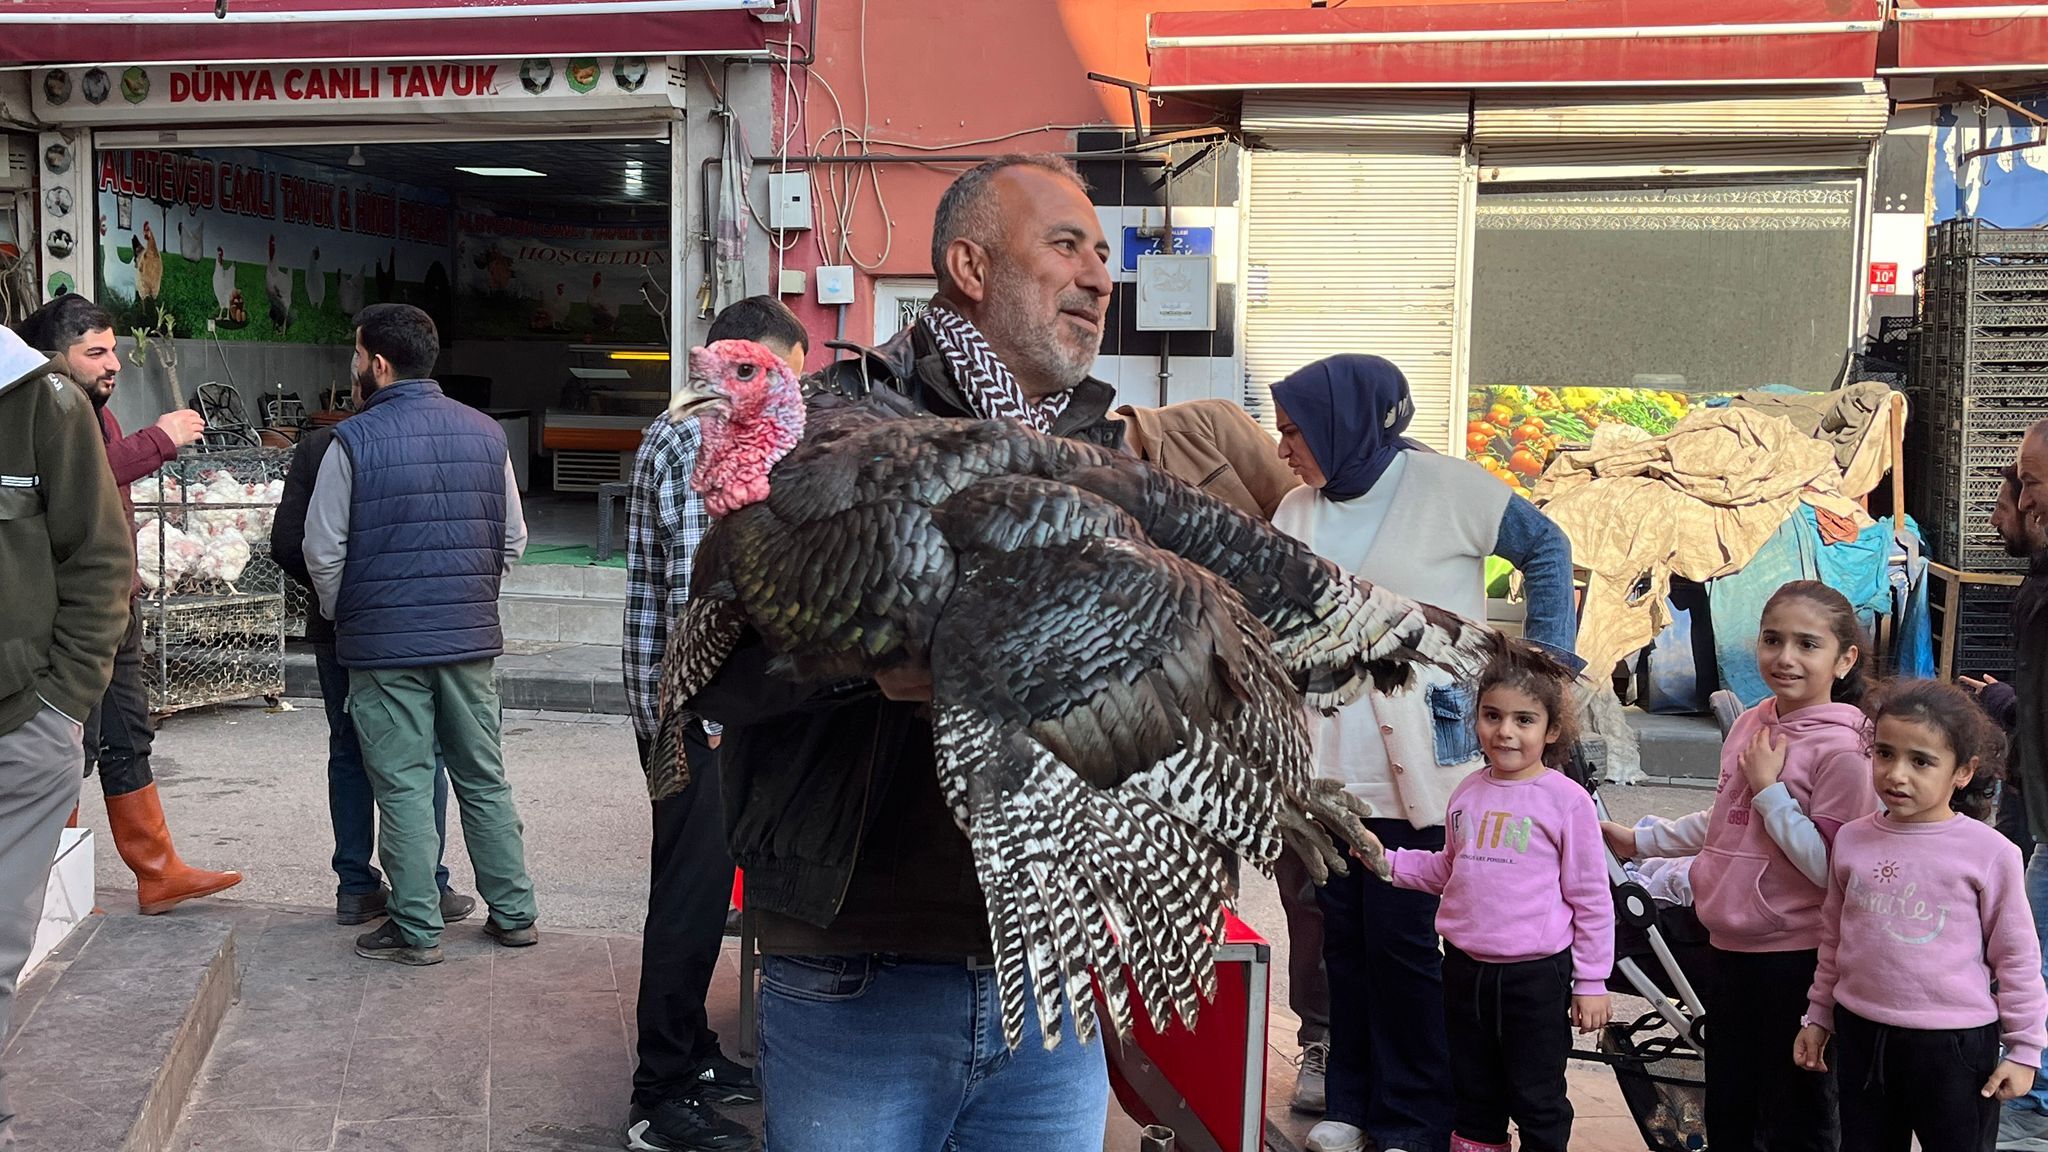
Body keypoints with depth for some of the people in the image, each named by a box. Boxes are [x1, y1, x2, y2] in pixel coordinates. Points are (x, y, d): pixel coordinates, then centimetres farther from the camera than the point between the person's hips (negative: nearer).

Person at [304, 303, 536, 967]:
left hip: (384, 642, -4)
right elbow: (513, 539, 10)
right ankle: (513, 913, 19)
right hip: (471, 637, 4)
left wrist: (340, 615, 13)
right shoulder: (486, 434, 4)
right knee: (484, 778, 13)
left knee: (403, 786, 3)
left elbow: (323, 551, -5)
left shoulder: (354, 441, -9)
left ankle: (417, 929, 8)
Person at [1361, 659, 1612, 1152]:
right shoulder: (1468, 793, 5)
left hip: (1535, 974, -5)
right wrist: (1388, 862, 6)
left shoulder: (1566, 800, -11)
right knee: (1474, 1094, 19)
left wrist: (1591, 982, -5)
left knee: (1536, 1100, 6)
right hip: (1465, 967, 5)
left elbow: (1591, 899, -7)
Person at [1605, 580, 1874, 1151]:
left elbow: (1832, 868, -23)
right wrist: (1639, 840, 23)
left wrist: (1769, 790, -19)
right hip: (1731, 947, 7)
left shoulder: (1841, 748, -17)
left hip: (1796, 958, -7)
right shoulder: (1751, 725, 6)